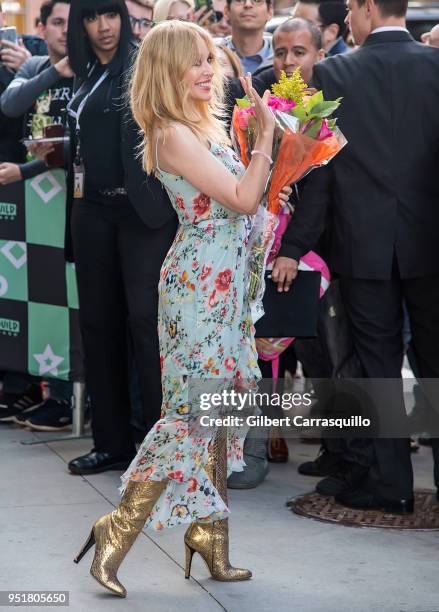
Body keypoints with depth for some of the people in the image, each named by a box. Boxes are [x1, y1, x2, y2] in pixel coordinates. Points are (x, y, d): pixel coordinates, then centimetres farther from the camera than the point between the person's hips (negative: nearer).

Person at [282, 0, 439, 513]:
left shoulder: (332, 75, -5)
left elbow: (318, 169, -5)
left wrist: (296, 246, 1)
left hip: (364, 244, -1)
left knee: (378, 364, 7)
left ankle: (389, 482, 10)